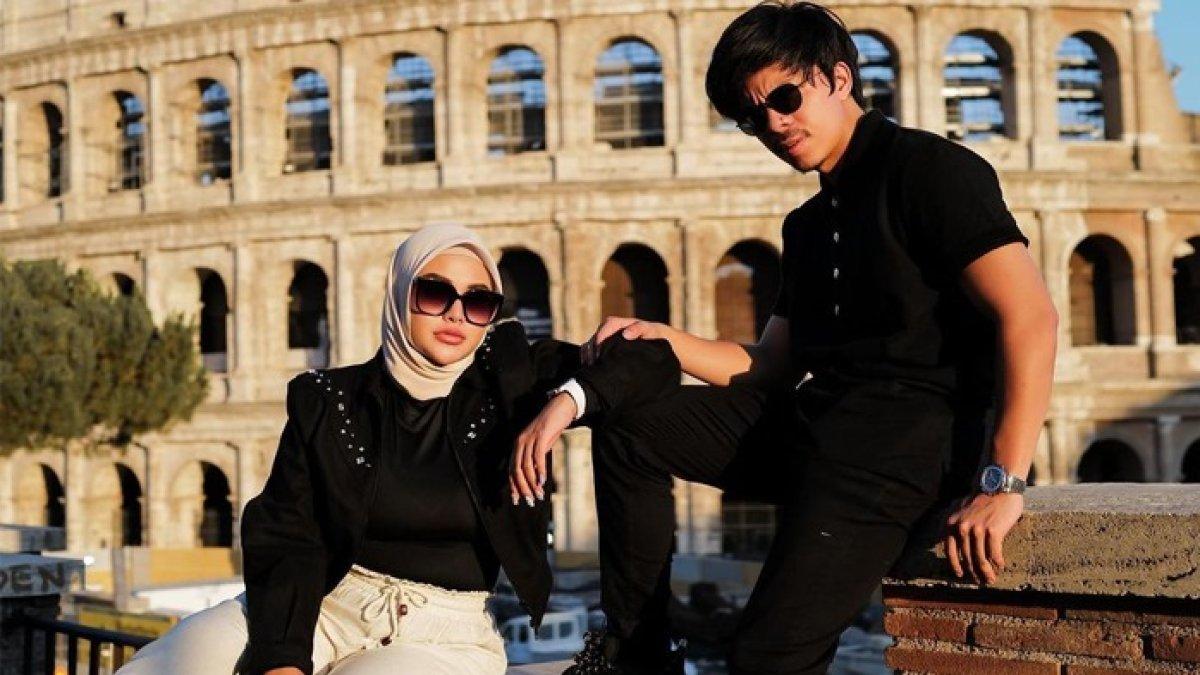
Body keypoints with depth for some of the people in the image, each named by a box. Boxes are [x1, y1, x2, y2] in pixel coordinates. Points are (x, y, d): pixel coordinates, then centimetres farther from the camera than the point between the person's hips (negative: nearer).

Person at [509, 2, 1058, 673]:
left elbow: (1030, 316, -18)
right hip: (817, 417, 9)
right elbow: (768, 369, 25)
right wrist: (660, 338, 8)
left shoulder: (926, 169, -7)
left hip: (913, 429, -9)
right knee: (628, 425, 10)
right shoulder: (809, 225, 21)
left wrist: (1004, 484, -26)